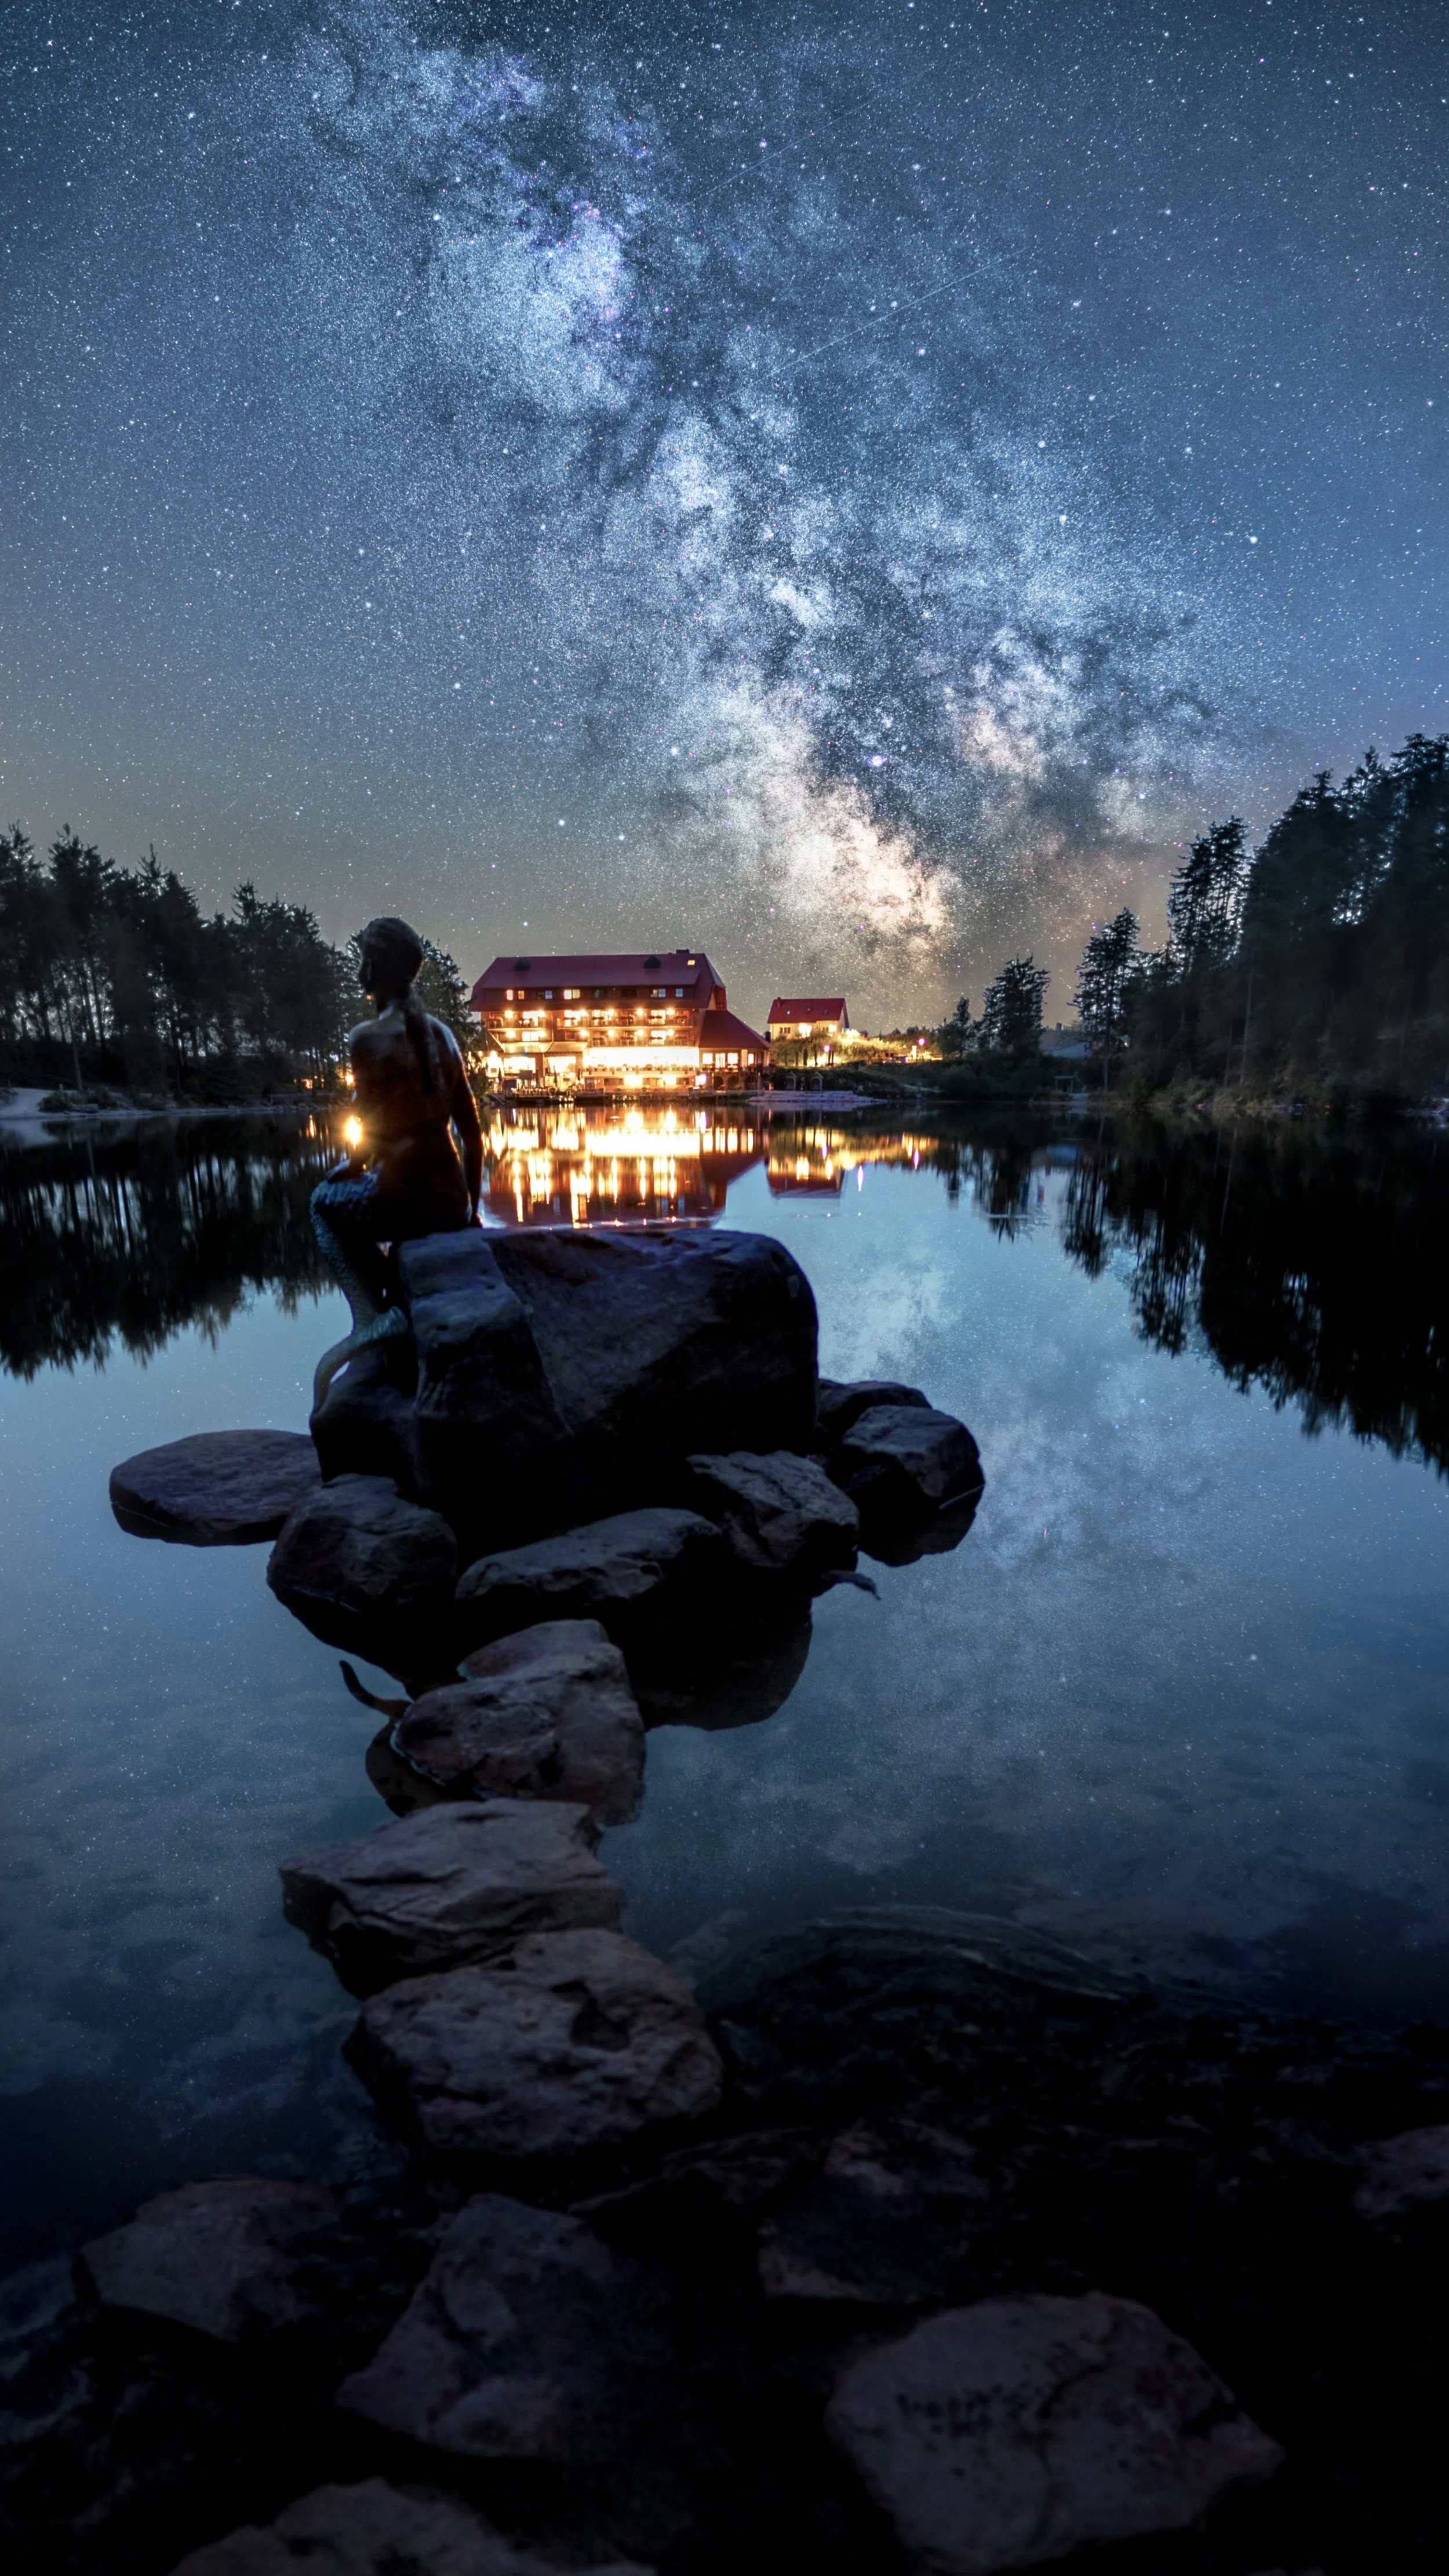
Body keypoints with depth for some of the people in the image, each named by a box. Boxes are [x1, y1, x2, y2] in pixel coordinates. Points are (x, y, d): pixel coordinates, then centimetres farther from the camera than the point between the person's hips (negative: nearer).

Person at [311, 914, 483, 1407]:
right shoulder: (441, 1033, 10)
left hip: (404, 1195, -7)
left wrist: (350, 1168, 9)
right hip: (451, 1203, 7)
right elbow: (472, 1134, 12)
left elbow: (372, 1132, -13)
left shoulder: (370, 1038, -10)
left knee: (325, 1201, 23)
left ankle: (373, 1314, 7)